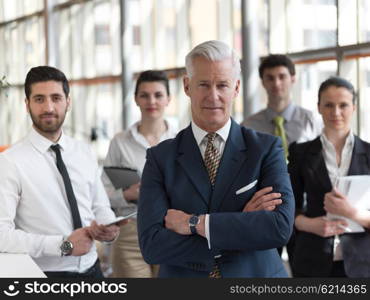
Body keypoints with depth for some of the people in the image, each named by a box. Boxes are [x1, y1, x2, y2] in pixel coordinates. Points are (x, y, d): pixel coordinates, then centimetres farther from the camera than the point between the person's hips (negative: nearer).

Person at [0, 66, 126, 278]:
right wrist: (64, 245, -22)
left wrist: (109, 229, -10)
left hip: (92, 269, 5)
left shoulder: (84, 154, 4)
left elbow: (100, 207, 11)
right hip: (44, 275, -5)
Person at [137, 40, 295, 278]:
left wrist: (195, 223, -19)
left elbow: (281, 227, -19)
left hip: (256, 275, 0)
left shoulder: (266, 149, -6)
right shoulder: (161, 158, -5)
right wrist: (242, 225, -20)